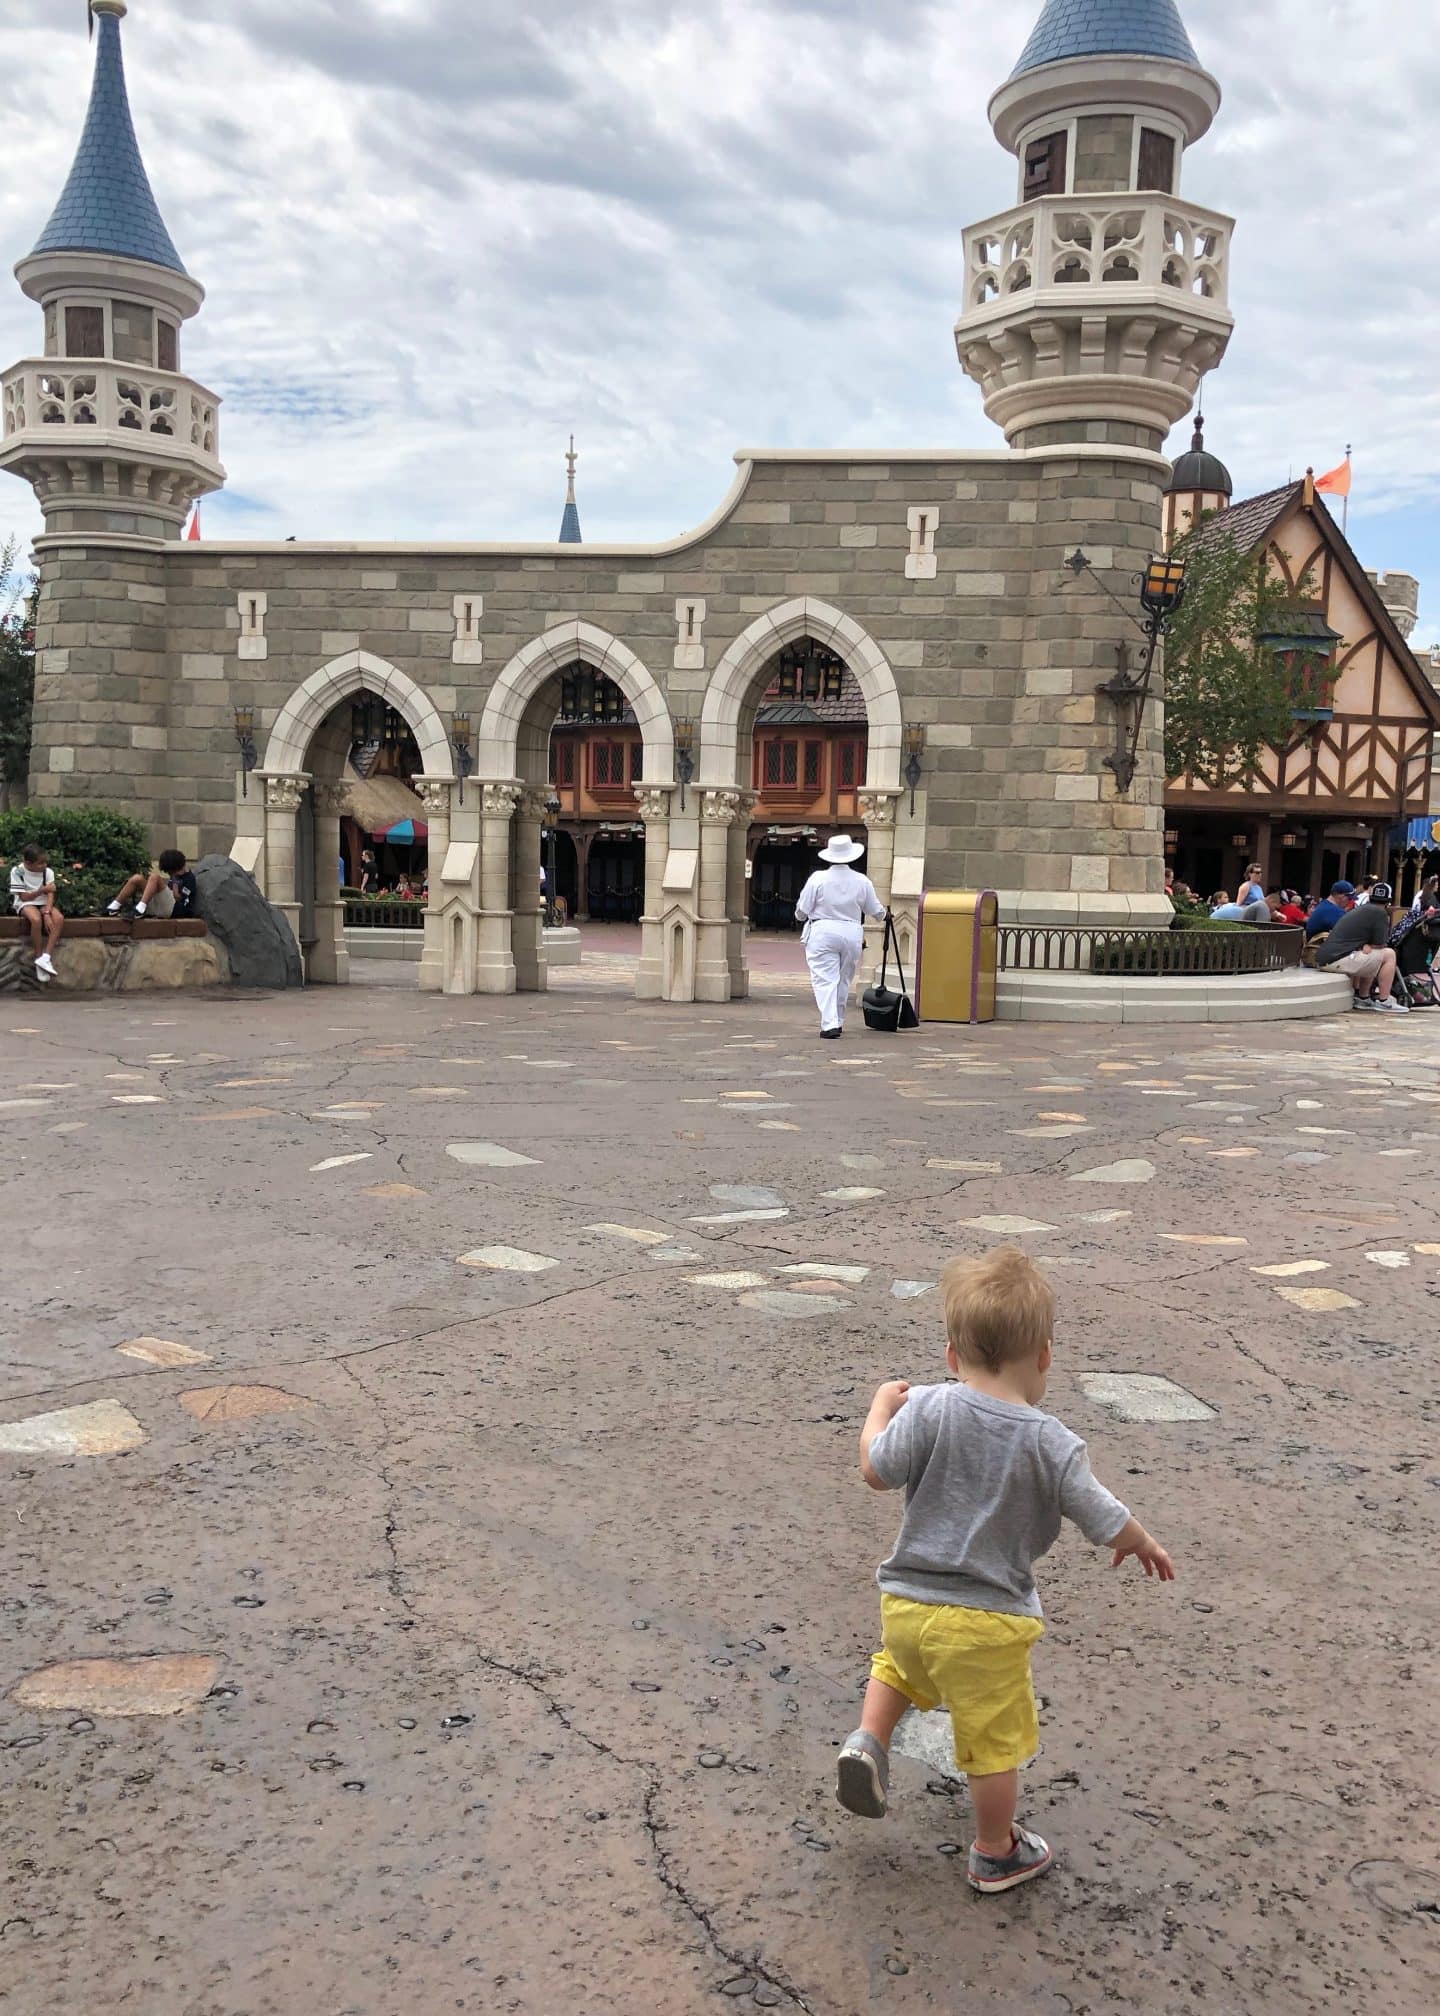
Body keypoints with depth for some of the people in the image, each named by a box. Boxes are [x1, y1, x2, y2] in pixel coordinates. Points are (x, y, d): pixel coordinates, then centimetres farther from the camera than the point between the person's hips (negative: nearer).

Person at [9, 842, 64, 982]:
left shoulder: (47, 871, -6)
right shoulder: (17, 871, -14)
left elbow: (50, 894, -12)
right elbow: (24, 897, -13)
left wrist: (47, 913, -27)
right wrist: (43, 890, -18)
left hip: (43, 903, 4)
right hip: (25, 903, -3)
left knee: (59, 918, -29)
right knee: (36, 919, -37)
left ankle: (45, 957, -31)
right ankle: (39, 960, -25)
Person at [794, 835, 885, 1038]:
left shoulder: (818, 878, -8)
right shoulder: (862, 881, 0)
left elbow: (802, 911, -4)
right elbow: (876, 911, 11)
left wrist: (803, 917, 20)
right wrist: (885, 913, 35)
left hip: (822, 932, -3)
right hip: (852, 934, 3)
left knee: (825, 980, -3)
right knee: (844, 980, 16)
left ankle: (829, 1024, -14)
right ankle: (838, 1021, 25)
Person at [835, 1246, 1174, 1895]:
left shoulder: (929, 1409, -12)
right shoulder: (1051, 1443, -14)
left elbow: (876, 1470, -8)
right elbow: (1107, 1524, -7)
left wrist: (881, 1408, 10)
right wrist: (1143, 1544, 16)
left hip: (906, 1600, 3)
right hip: (987, 1622, -3)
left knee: (897, 1663, 36)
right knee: (995, 1743, 16)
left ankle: (868, 1739, 17)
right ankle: (996, 1855, 33)